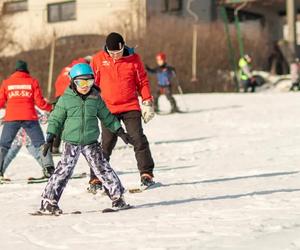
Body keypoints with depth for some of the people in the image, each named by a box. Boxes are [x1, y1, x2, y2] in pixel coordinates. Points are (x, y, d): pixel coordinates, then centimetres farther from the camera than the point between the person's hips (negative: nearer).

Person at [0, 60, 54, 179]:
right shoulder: (32, 81, 5)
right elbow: (39, 102, 2)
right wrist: (51, 108, 18)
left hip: (11, 118, 1)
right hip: (29, 118, -1)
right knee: (40, 143, 5)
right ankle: (48, 167, -8)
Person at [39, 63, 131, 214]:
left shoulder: (96, 98, 5)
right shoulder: (66, 99, -2)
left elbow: (107, 117, 16)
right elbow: (56, 119, 3)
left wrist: (119, 131, 13)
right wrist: (50, 138, -3)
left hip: (91, 142, 2)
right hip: (71, 142, -2)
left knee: (102, 168, -2)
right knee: (63, 171, -6)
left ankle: (117, 196, 7)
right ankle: (48, 201, -2)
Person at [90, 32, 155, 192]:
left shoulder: (133, 59, -1)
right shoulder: (98, 59, -1)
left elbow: (143, 82, 6)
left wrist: (147, 102, 0)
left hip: (131, 107, 1)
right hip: (108, 109, 0)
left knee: (139, 140, -6)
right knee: (106, 144, -2)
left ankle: (146, 174, 2)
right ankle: (95, 178, 6)